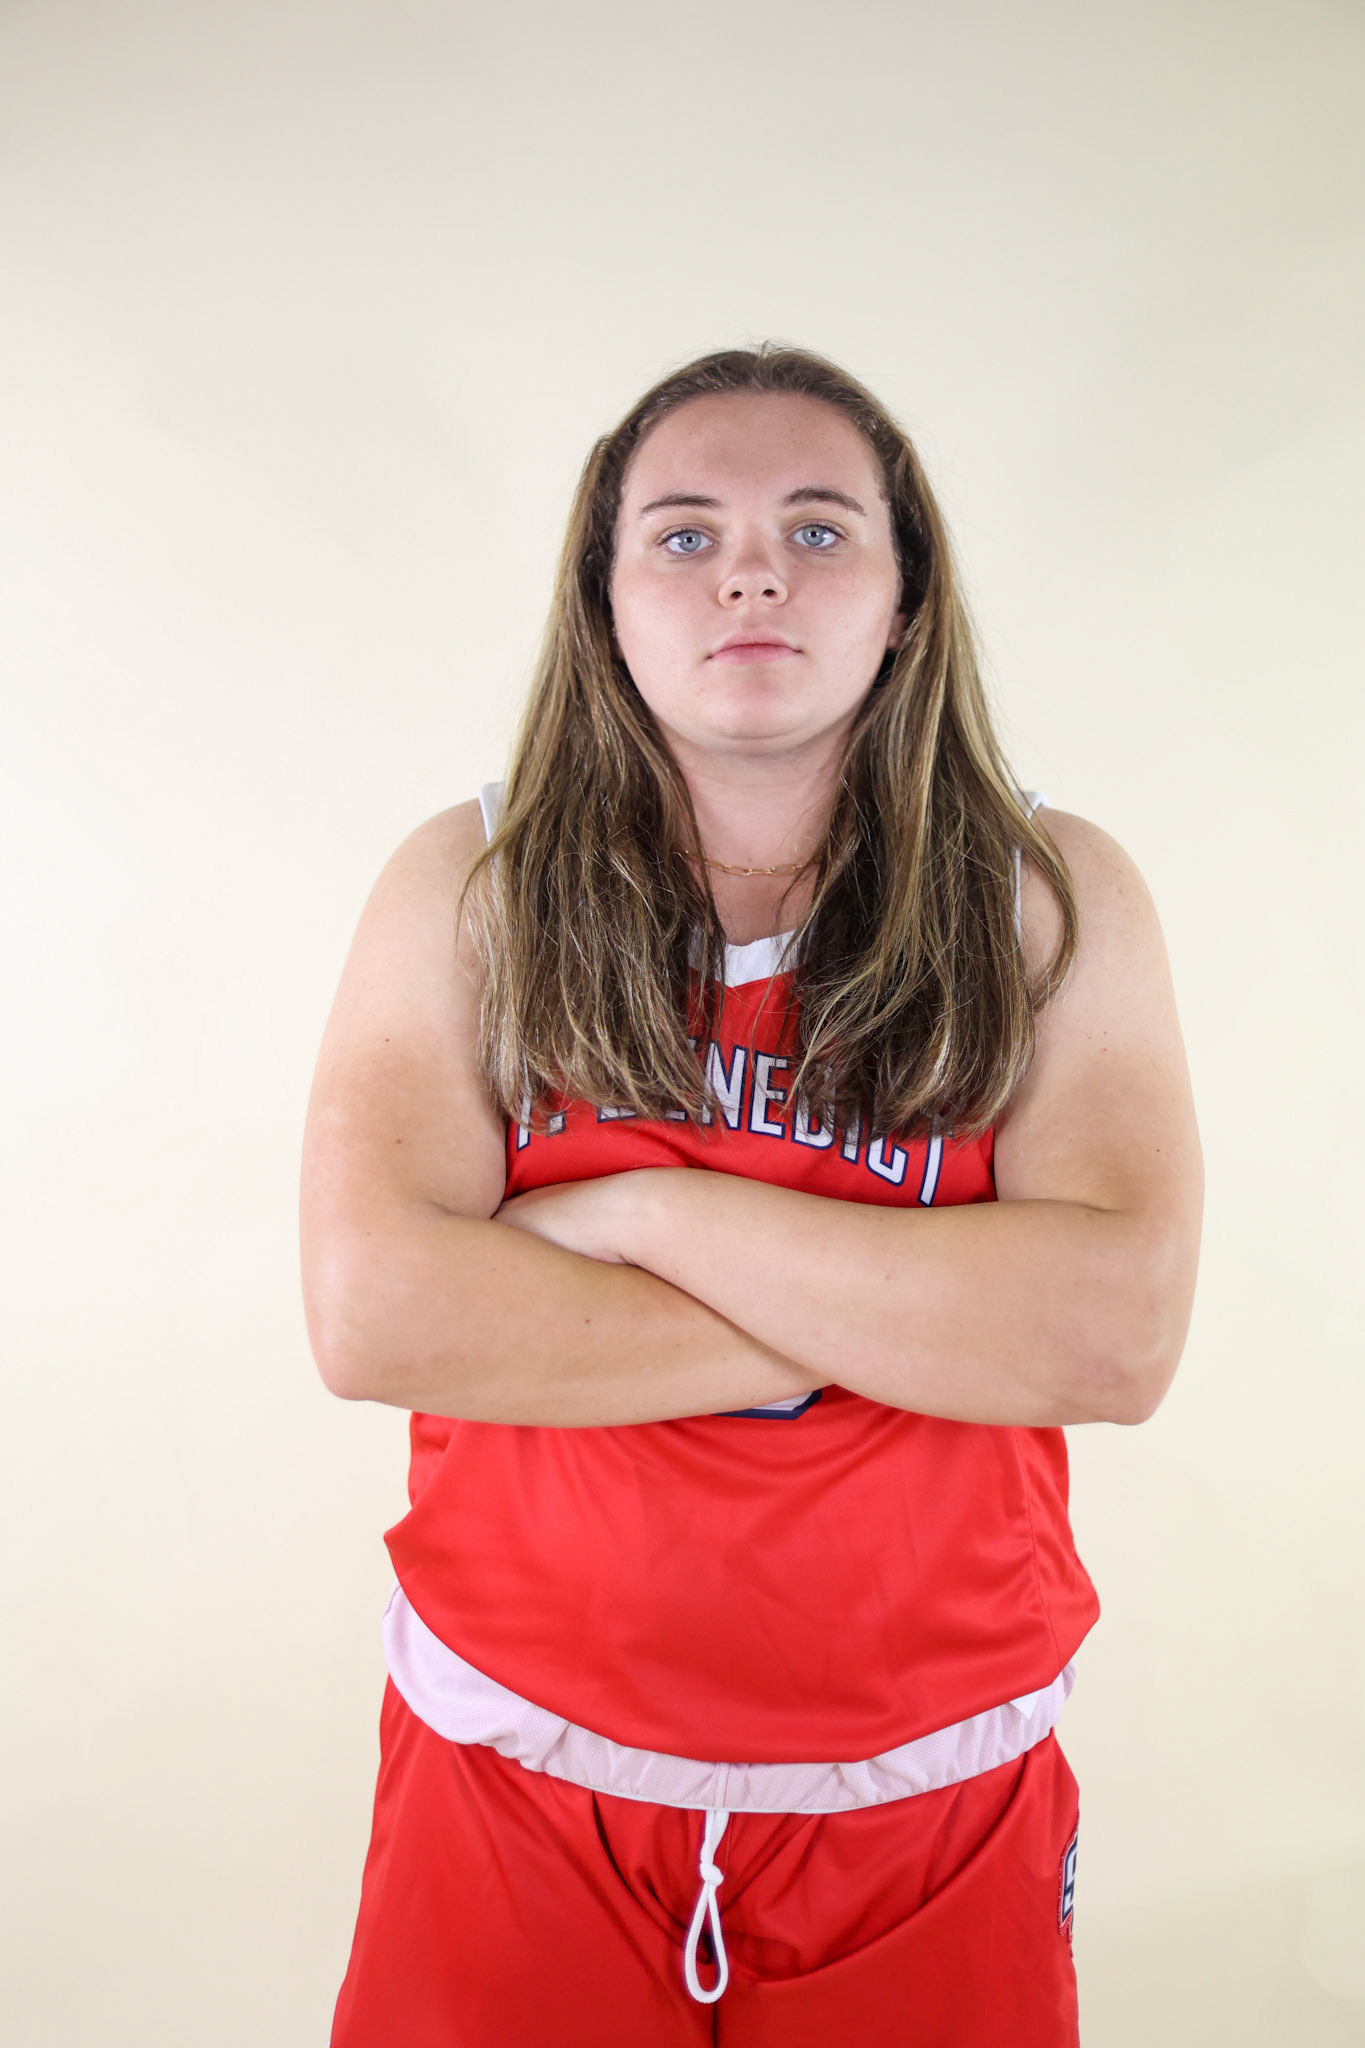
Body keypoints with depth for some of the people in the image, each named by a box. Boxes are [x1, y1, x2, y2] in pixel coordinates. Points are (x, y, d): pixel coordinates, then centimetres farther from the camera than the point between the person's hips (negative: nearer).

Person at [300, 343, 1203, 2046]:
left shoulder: (1054, 901, -6)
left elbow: (1121, 1334, -18)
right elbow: (371, 1313, -18)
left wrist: (643, 1211, -19)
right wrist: (913, 1318, -17)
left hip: (929, 1791, 1)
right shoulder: (470, 887, -6)